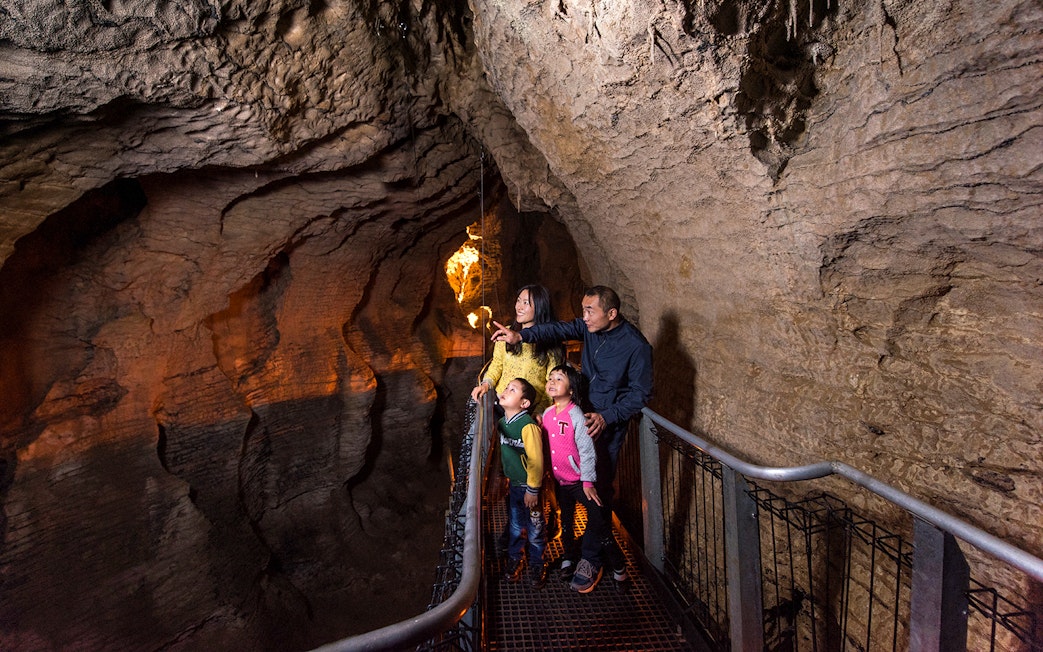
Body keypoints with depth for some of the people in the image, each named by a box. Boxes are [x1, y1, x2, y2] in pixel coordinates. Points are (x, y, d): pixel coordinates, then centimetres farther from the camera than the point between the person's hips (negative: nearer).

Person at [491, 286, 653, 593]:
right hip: (584, 412, 6)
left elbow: (641, 393, -14)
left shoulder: (637, 346, -18)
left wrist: (607, 416, -23)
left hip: (610, 423, -5)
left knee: (599, 487, 0)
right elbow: (559, 329, -15)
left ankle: (594, 556, 20)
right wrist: (521, 335, -29)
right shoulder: (591, 326, -3)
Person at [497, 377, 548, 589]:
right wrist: (503, 478, 17)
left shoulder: (528, 426, -26)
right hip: (512, 485, 6)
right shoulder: (502, 422, -2)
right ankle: (514, 560, 42)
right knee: (515, 527, 21)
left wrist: (532, 490, -16)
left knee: (534, 531, 12)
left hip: (529, 487, -6)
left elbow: (536, 461, -22)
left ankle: (537, 565, 35)